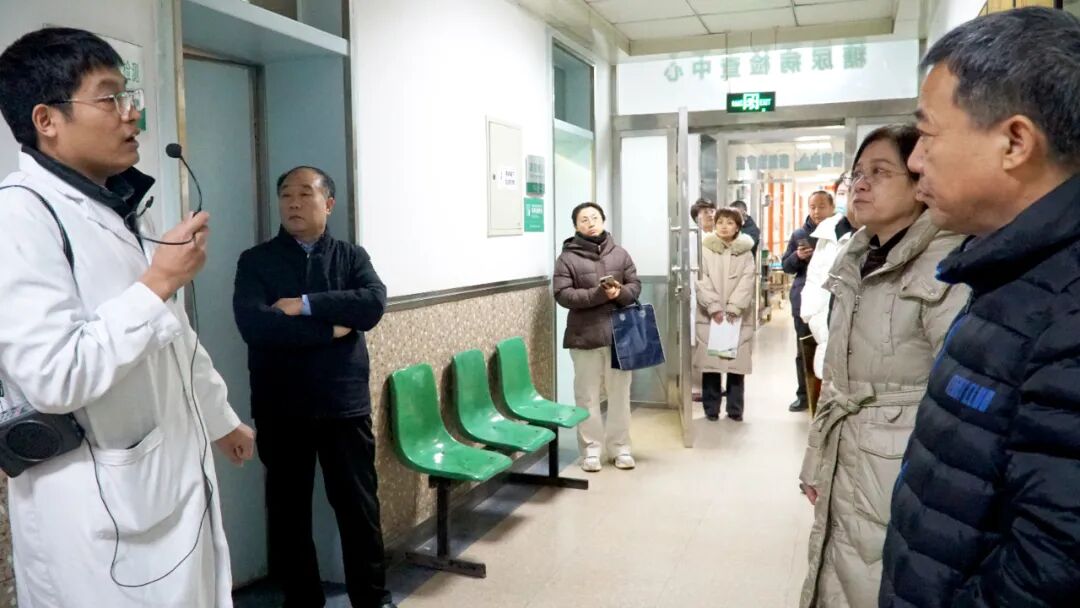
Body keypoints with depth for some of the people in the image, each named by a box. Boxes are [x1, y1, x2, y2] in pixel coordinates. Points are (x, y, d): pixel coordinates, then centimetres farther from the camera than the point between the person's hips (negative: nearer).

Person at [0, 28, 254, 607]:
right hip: (99, 505, -8)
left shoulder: (121, 207, 12)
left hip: (175, 476, 8)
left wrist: (221, 417, 26)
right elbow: (53, 376, -27)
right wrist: (158, 281, -20)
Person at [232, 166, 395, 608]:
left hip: (345, 403, 1)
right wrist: (331, 328, -14)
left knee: (359, 505, 8)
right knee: (287, 508, 12)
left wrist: (305, 305, -17)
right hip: (280, 408, 0)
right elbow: (252, 324, -17)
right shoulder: (255, 261, 0)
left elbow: (373, 305, -13)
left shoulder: (352, 256, 6)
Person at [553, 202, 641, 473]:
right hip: (584, 335, -2)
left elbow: (635, 286, 9)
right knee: (588, 395, 4)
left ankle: (620, 447, 21)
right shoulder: (567, 257, -2)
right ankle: (591, 448, 16)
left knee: (619, 393, 9)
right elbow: (562, 294, -10)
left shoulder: (620, 254, 8)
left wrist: (620, 292, -14)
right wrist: (598, 294, -19)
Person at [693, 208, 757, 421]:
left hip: (738, 316, 1)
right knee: (710, 362, 0)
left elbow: (747, 282, -2)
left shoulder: (745, 252, 7)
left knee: (737, 363, 2)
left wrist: (733, 308, -13)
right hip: (709, 315, -1)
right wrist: (714, 307, -14)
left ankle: (735, 409, 13)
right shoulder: (705, 250, 3)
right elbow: (702, 281, -4)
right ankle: (711, 409, 10)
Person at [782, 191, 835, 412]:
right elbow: (786, 266, 12)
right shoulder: (799, 234, 9)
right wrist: (798, 257, -9)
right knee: (803, 351, 10)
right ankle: (804, 395, 20)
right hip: (804, 302, 4)